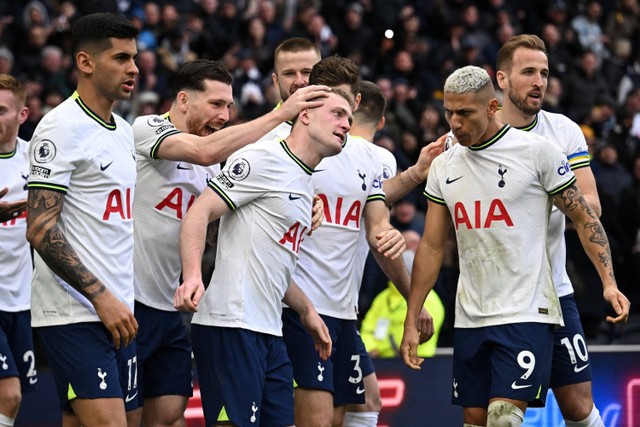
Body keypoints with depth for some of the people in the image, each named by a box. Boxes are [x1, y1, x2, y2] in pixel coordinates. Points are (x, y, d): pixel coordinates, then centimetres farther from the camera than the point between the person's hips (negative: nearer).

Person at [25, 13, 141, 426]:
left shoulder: (123, 130, 16)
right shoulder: (62, 128, -10)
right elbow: (41, 230, -16)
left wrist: (124, 300, 16)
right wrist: (101, 297, -20)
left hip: (117, 312, 8)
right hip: (74, 314, -8)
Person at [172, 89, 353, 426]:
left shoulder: (306, 184, 22)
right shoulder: (263, 159, -7)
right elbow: (199, 211, -14)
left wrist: (306, 311, 29)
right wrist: (193, 275, -28)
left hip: (269, 334, 10)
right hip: (231, 325, -10)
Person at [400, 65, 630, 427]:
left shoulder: (537, 151, -6)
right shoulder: (443, 167, 9)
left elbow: (583, 217, -1)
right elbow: (432, 248, 13)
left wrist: (609, 282, -12)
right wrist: (411, 322, 11)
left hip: (527, 315, -5)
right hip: (470, 319, 6)